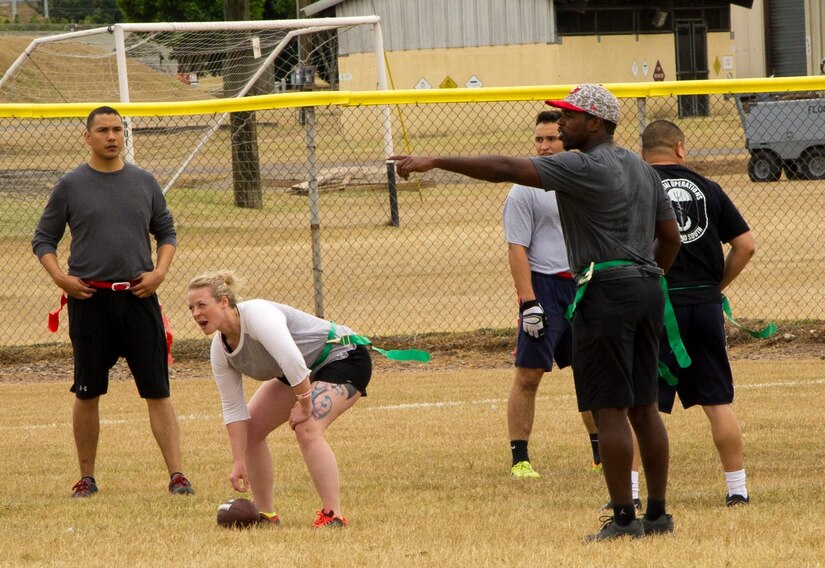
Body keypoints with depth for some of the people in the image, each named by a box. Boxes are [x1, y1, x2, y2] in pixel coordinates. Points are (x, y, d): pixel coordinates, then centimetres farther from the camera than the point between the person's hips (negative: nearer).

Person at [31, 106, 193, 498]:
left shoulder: (144, 183, 9)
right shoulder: (71, 186, 2)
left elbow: (166, 231, 17)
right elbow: (43, 239, 7)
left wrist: (160, 271, 0)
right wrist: (59, 277, -8)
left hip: (138, 297, 1)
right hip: (89, 299, -1)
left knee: (157, 391, -3)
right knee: (87, 393, 5)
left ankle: (176, 475, -5)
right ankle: (86, 478, 15)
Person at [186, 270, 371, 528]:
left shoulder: (256, 314, -33)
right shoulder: (220, 350, -6)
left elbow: (293, 362, -43)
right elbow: (233, 409, -3)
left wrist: (305, 407, -31)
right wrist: (239, 462, -8)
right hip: (302, 372, 9)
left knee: (307, 428, -30)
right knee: (249, 428, 6)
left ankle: (333, 515, -27)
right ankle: (266, 515, 17)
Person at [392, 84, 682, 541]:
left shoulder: (585, 169, -11)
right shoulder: (642, 169, 16)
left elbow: (505, 169, -18)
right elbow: (670, 236, 19)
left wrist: (435, 162, -17)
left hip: (605, 291, -9)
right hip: (647, 289, 9)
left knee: (609, 409, -6)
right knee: (643, 406, 12)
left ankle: (624, 518, -7)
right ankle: (658, 514, 13)